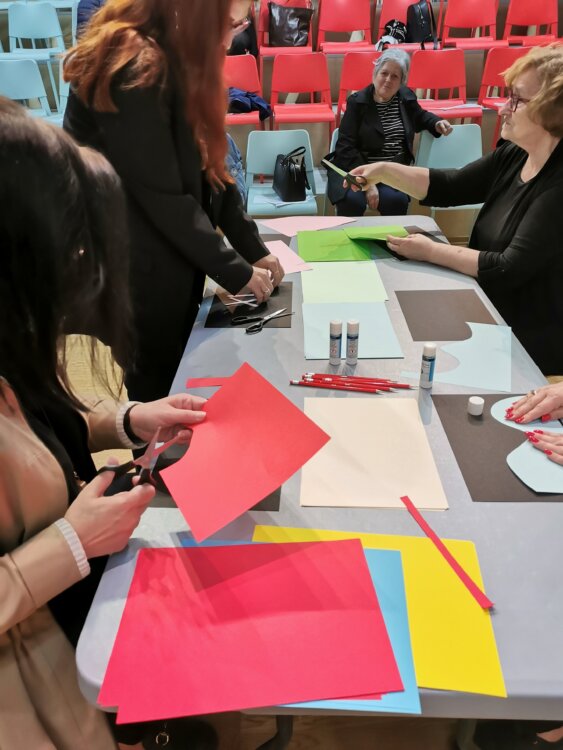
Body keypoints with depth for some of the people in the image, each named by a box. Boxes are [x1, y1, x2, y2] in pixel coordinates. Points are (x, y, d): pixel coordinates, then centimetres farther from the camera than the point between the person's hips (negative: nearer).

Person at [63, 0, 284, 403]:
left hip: (175, 256, 8)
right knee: (158, 385, 7)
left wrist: (254, 249, 1)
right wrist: (235, 271, -16)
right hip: (141, 264, -8)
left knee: (176, 375, 17)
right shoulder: (132, 71, -22)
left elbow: (208, 169, 7)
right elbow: (163, 197, -24)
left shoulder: (178, 62, 9)